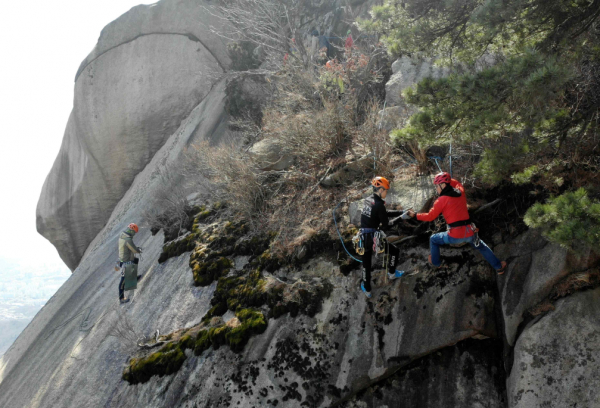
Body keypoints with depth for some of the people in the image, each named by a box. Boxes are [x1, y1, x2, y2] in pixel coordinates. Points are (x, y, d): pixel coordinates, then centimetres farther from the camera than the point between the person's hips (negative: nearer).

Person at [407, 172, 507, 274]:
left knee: (433, 240, 21)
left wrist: (415, 215, 8)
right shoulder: (461, 192, 6)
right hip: (470, 233, 5)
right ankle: (499, 267, 38)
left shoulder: (441, 200, -8)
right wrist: (447, 178, 31)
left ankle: (436, 263, 35)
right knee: (481, 247, 32)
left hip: (455, 236, -5)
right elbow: (457, 184, 32)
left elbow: (430, 216, -3)